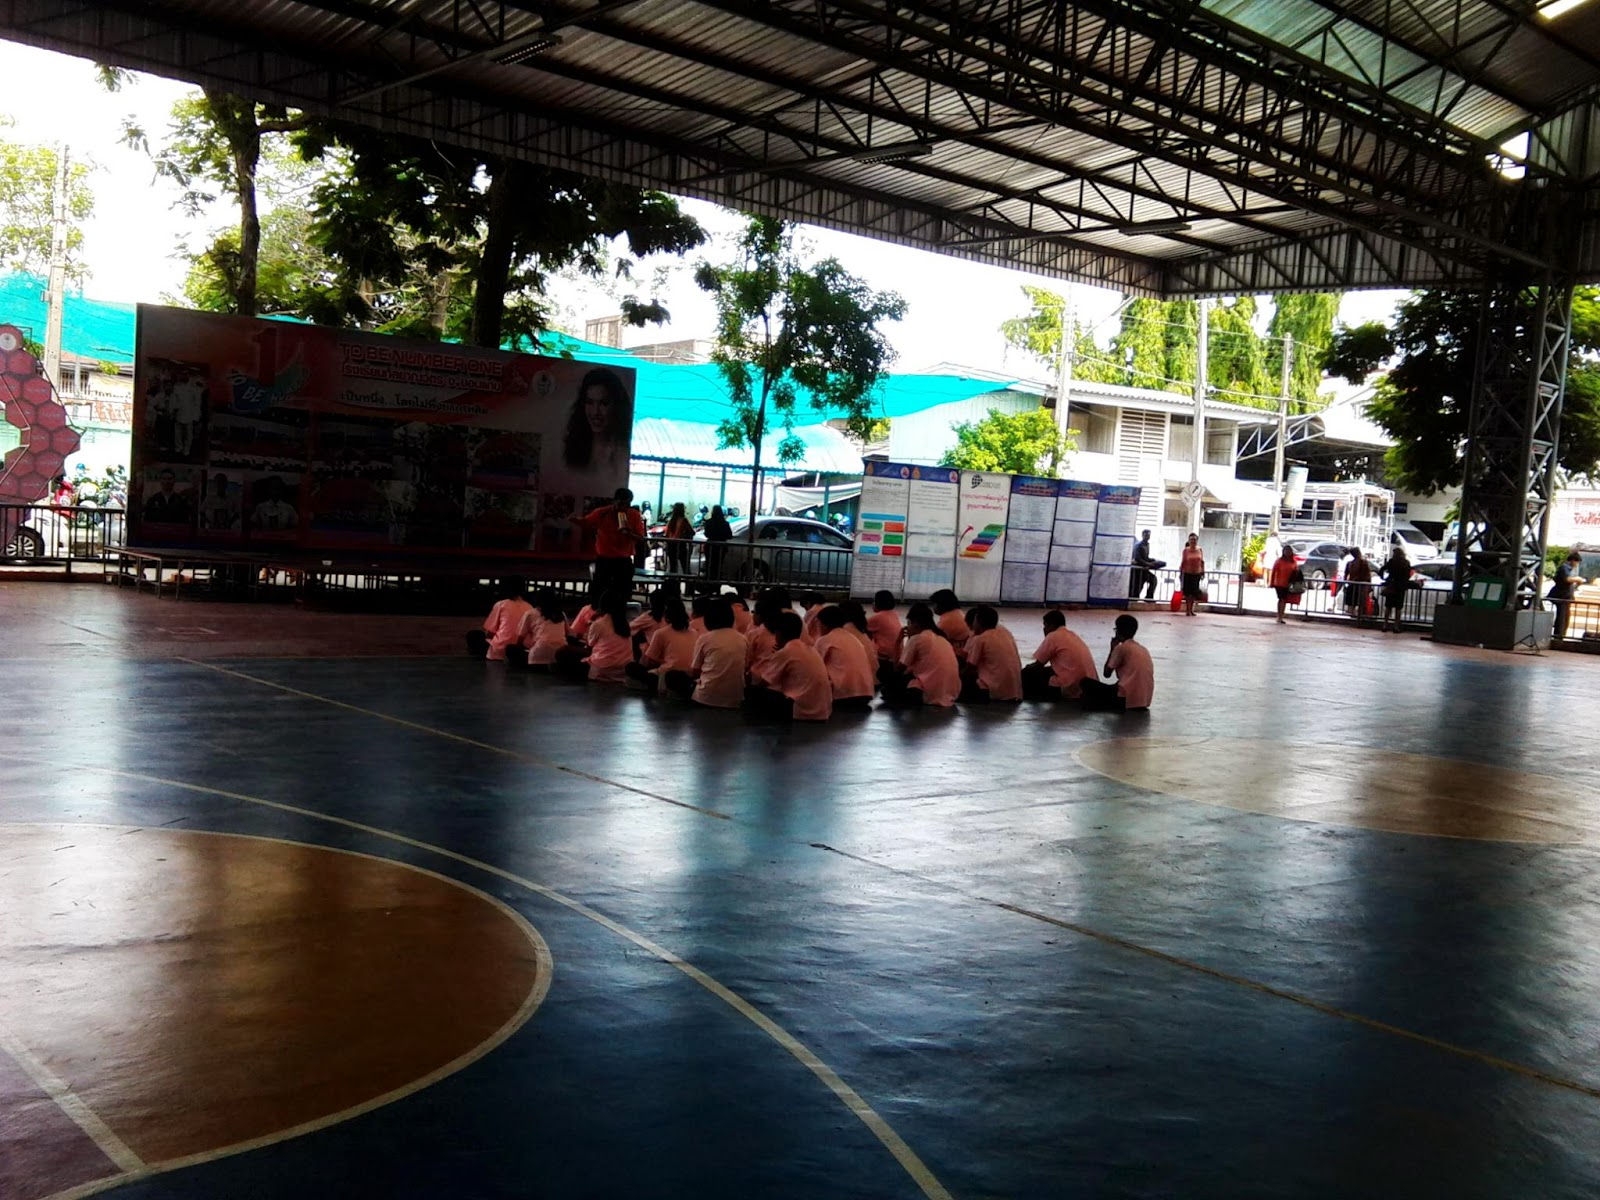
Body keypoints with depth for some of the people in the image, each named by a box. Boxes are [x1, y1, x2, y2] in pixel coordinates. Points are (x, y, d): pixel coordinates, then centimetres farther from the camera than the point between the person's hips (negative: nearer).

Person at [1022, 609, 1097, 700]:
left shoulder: (1053, 636, -5)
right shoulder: (1073, 636, 20)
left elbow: (1038, 665, 1)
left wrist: (1026, 669, 24)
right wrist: (1031, 667, 32)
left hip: (1069, 691, -9)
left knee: (1027, 675, 5)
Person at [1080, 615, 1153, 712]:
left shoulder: (1121, 647, -5)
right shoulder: (1143, 649, 16)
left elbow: (1107, 673, 2)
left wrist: (1112, 649, 10)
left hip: (1127, 699, -8)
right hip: (1144, 700, 8)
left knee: (1086, 683, 3)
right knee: (1115, 686, 37)